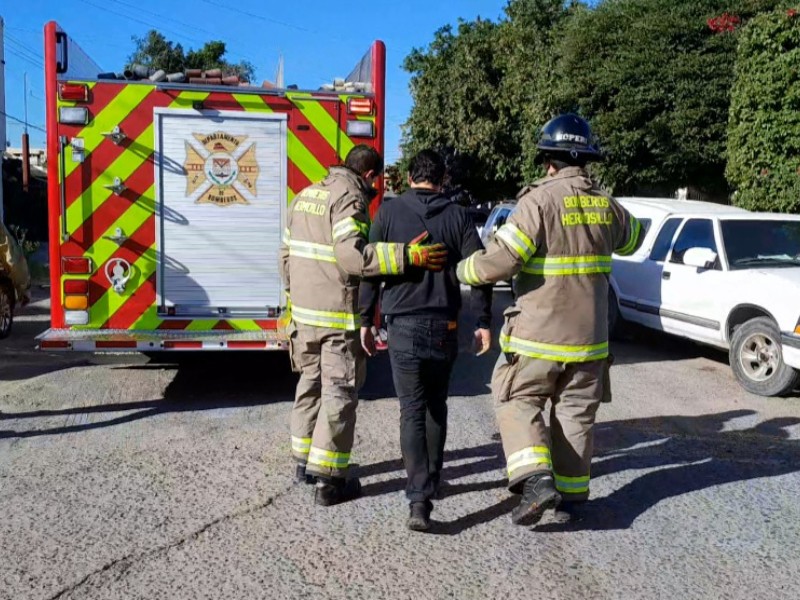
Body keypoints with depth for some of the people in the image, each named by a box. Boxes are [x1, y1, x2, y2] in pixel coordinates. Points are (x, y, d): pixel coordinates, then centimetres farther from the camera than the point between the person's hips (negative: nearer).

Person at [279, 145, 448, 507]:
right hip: (338, 316, -8)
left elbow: (287, 253, 18)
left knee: (310, 384, 19)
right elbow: (352, 255, -26)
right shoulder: (350, 199, -12)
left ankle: (304, 462, 31)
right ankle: (328, 480, 4)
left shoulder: (306, 195, 14)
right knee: (339, 392, -1)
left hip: (303, 311, 8)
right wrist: (407, 256, -28)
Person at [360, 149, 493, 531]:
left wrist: (365, 321, 5)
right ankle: (432, 481, 30)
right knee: (436, 407, 19)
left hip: (404, 326, -2)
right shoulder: (457, 216, 3)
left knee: (412, 412, 1)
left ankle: (419, 498, -9)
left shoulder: (388, 213, 1)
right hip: (444, 327, 2)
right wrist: (484, 322, 4)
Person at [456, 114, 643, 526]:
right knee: (576, 414, 15)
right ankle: (572, 495, 23)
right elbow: (631, 240, 26)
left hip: (539, 334, -5)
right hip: (589, 336, 6)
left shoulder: (539, 201, -15)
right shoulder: (607, 206, 5)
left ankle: (536, 478, -6)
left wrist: (463, 271, -6)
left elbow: (502, 260, -22)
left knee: (516, 401, 10)